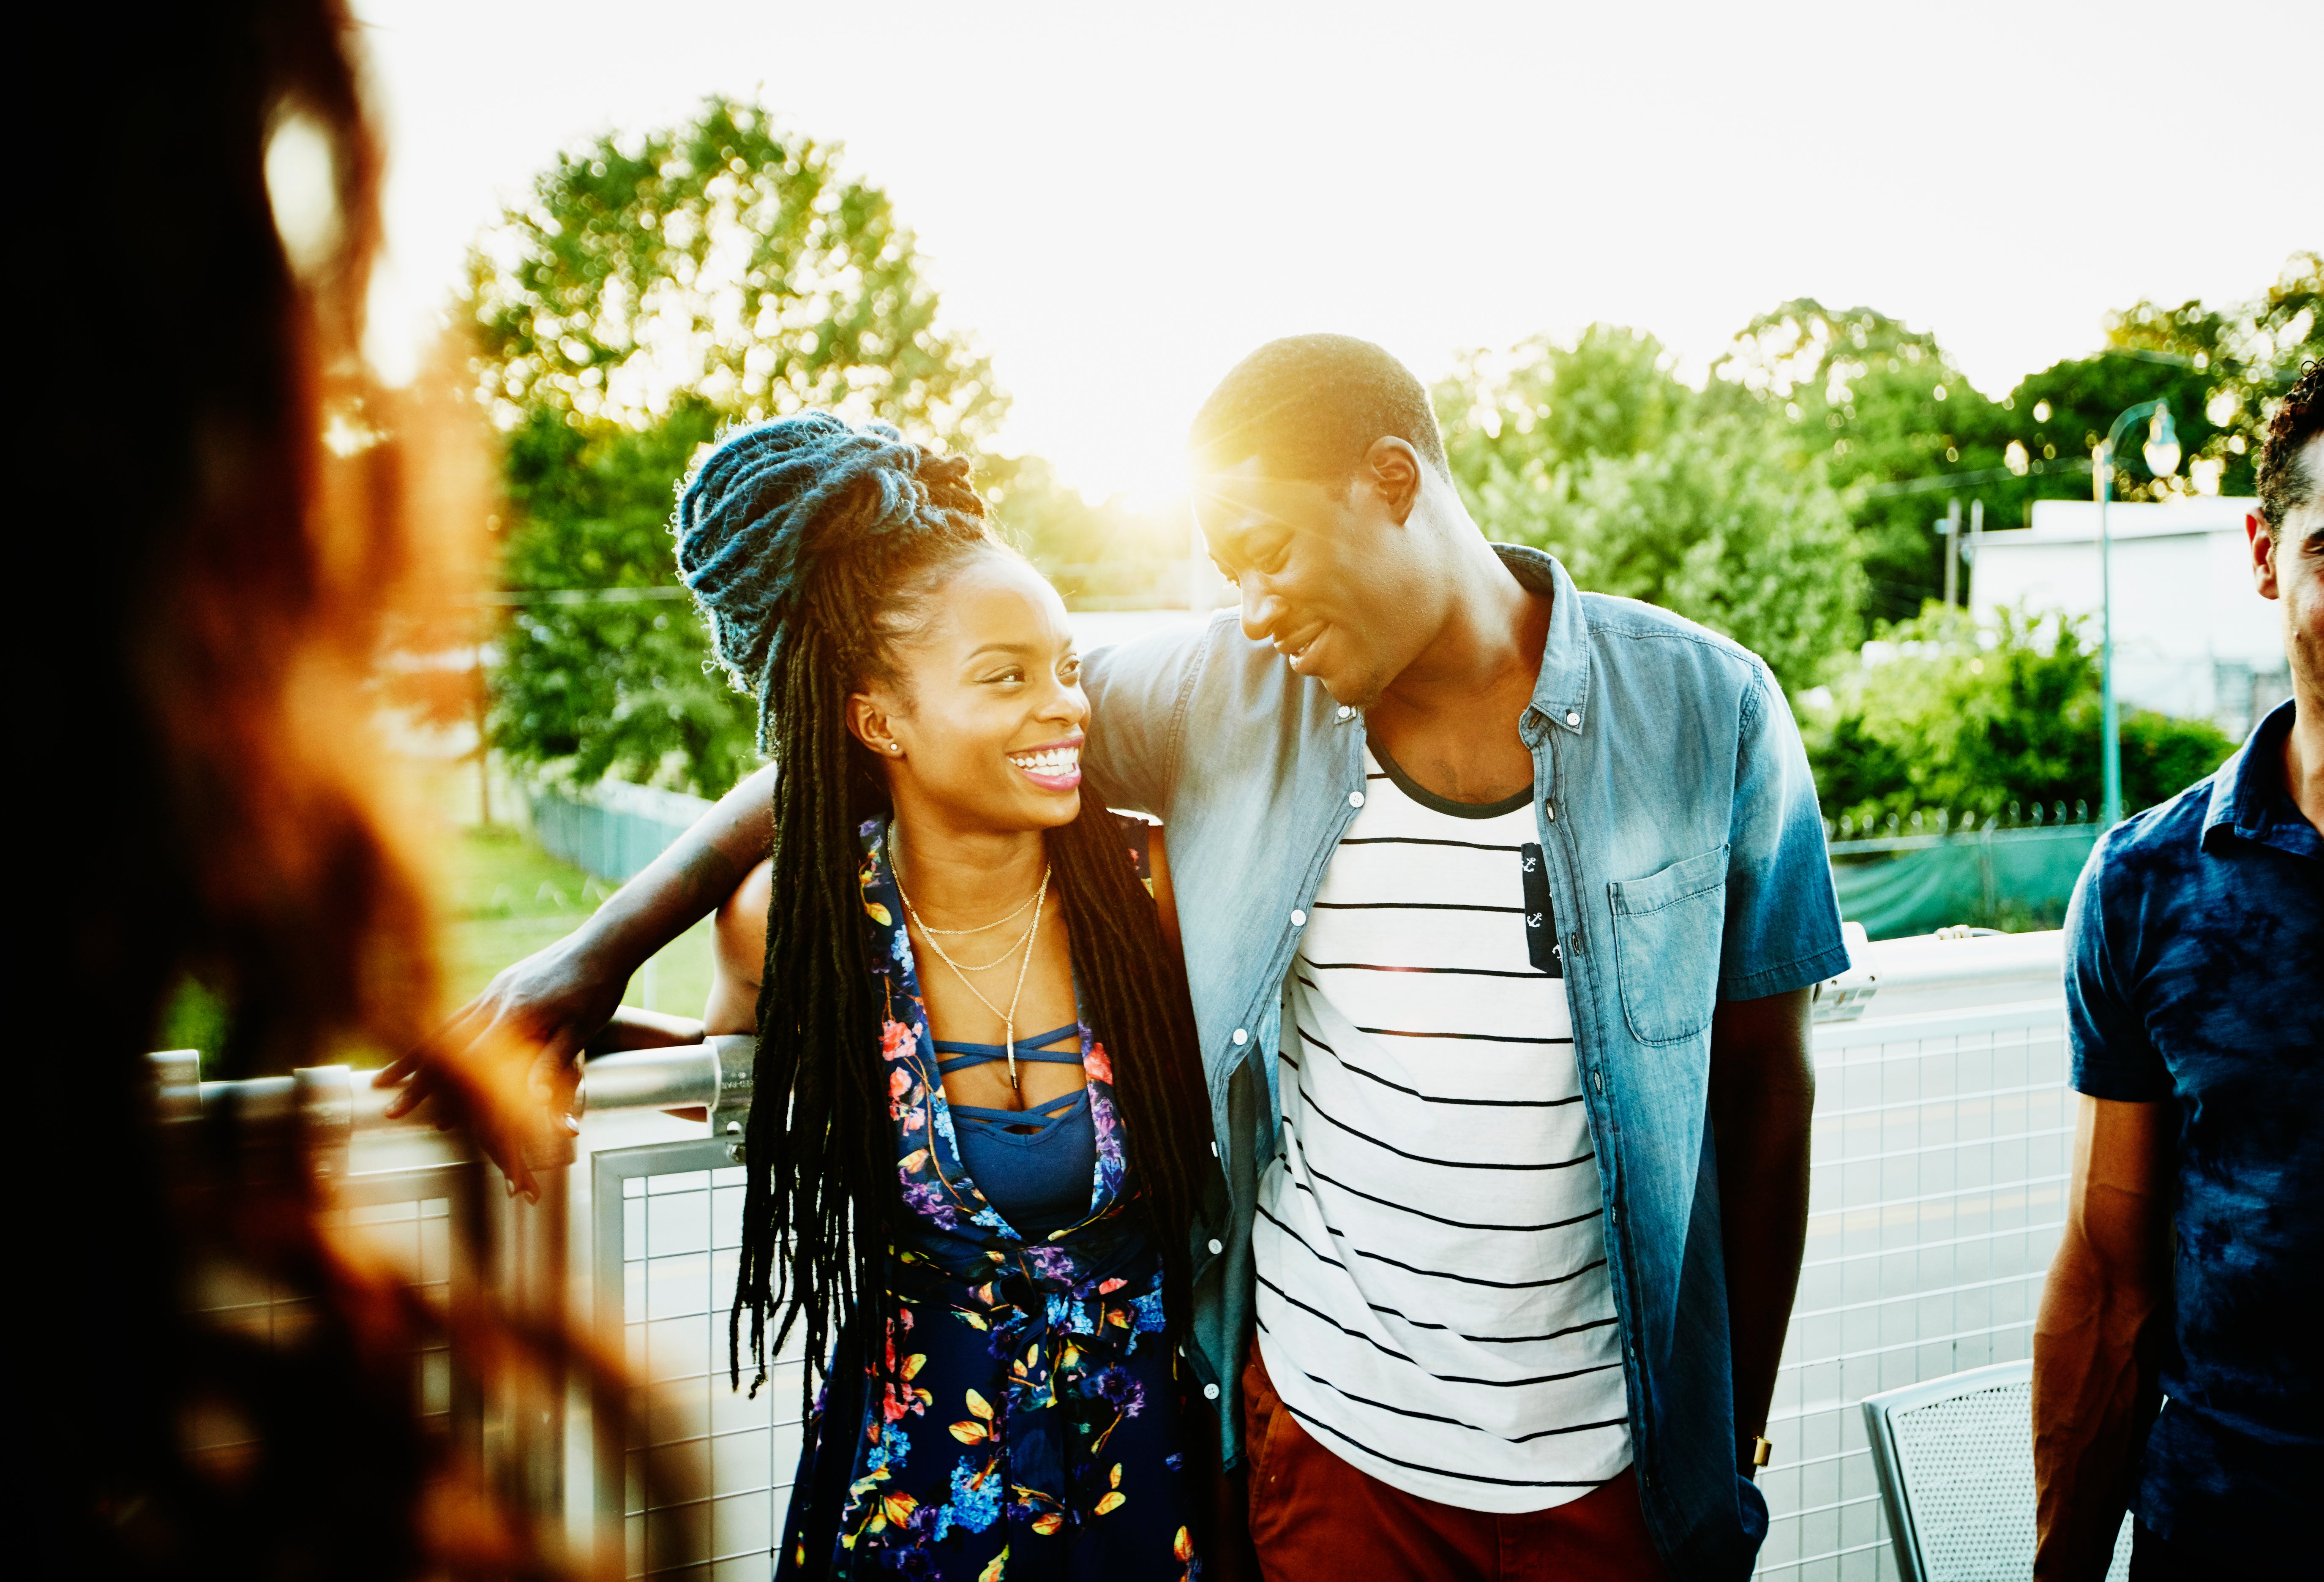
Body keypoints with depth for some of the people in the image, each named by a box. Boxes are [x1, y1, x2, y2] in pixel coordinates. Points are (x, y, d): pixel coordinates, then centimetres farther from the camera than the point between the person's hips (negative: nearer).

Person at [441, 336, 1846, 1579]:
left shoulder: (1703, 714, -7)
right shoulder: (1227, 700, -4)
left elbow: (1764, 1086, -1)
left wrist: (1740, 1447, 3)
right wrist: (607, 949, 0)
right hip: (1325, 1429, 1)